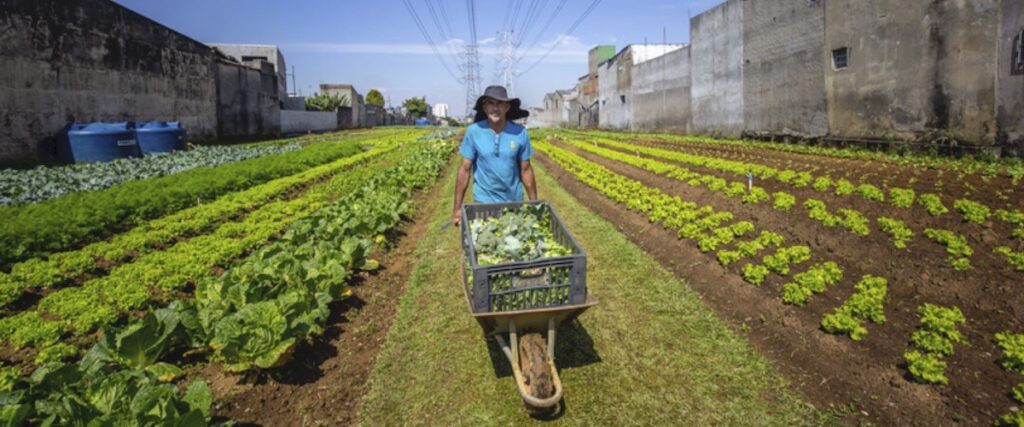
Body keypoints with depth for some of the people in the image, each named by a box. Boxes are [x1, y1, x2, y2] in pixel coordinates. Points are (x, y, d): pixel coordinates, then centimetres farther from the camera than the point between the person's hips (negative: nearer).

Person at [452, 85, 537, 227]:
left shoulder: (520, 132, -7)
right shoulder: (473, 131, -10)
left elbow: (526, 170, 2)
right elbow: (465, 169, -5)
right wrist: (457, 208, -6)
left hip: (514, 202, 1)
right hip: (484, 202, -1)